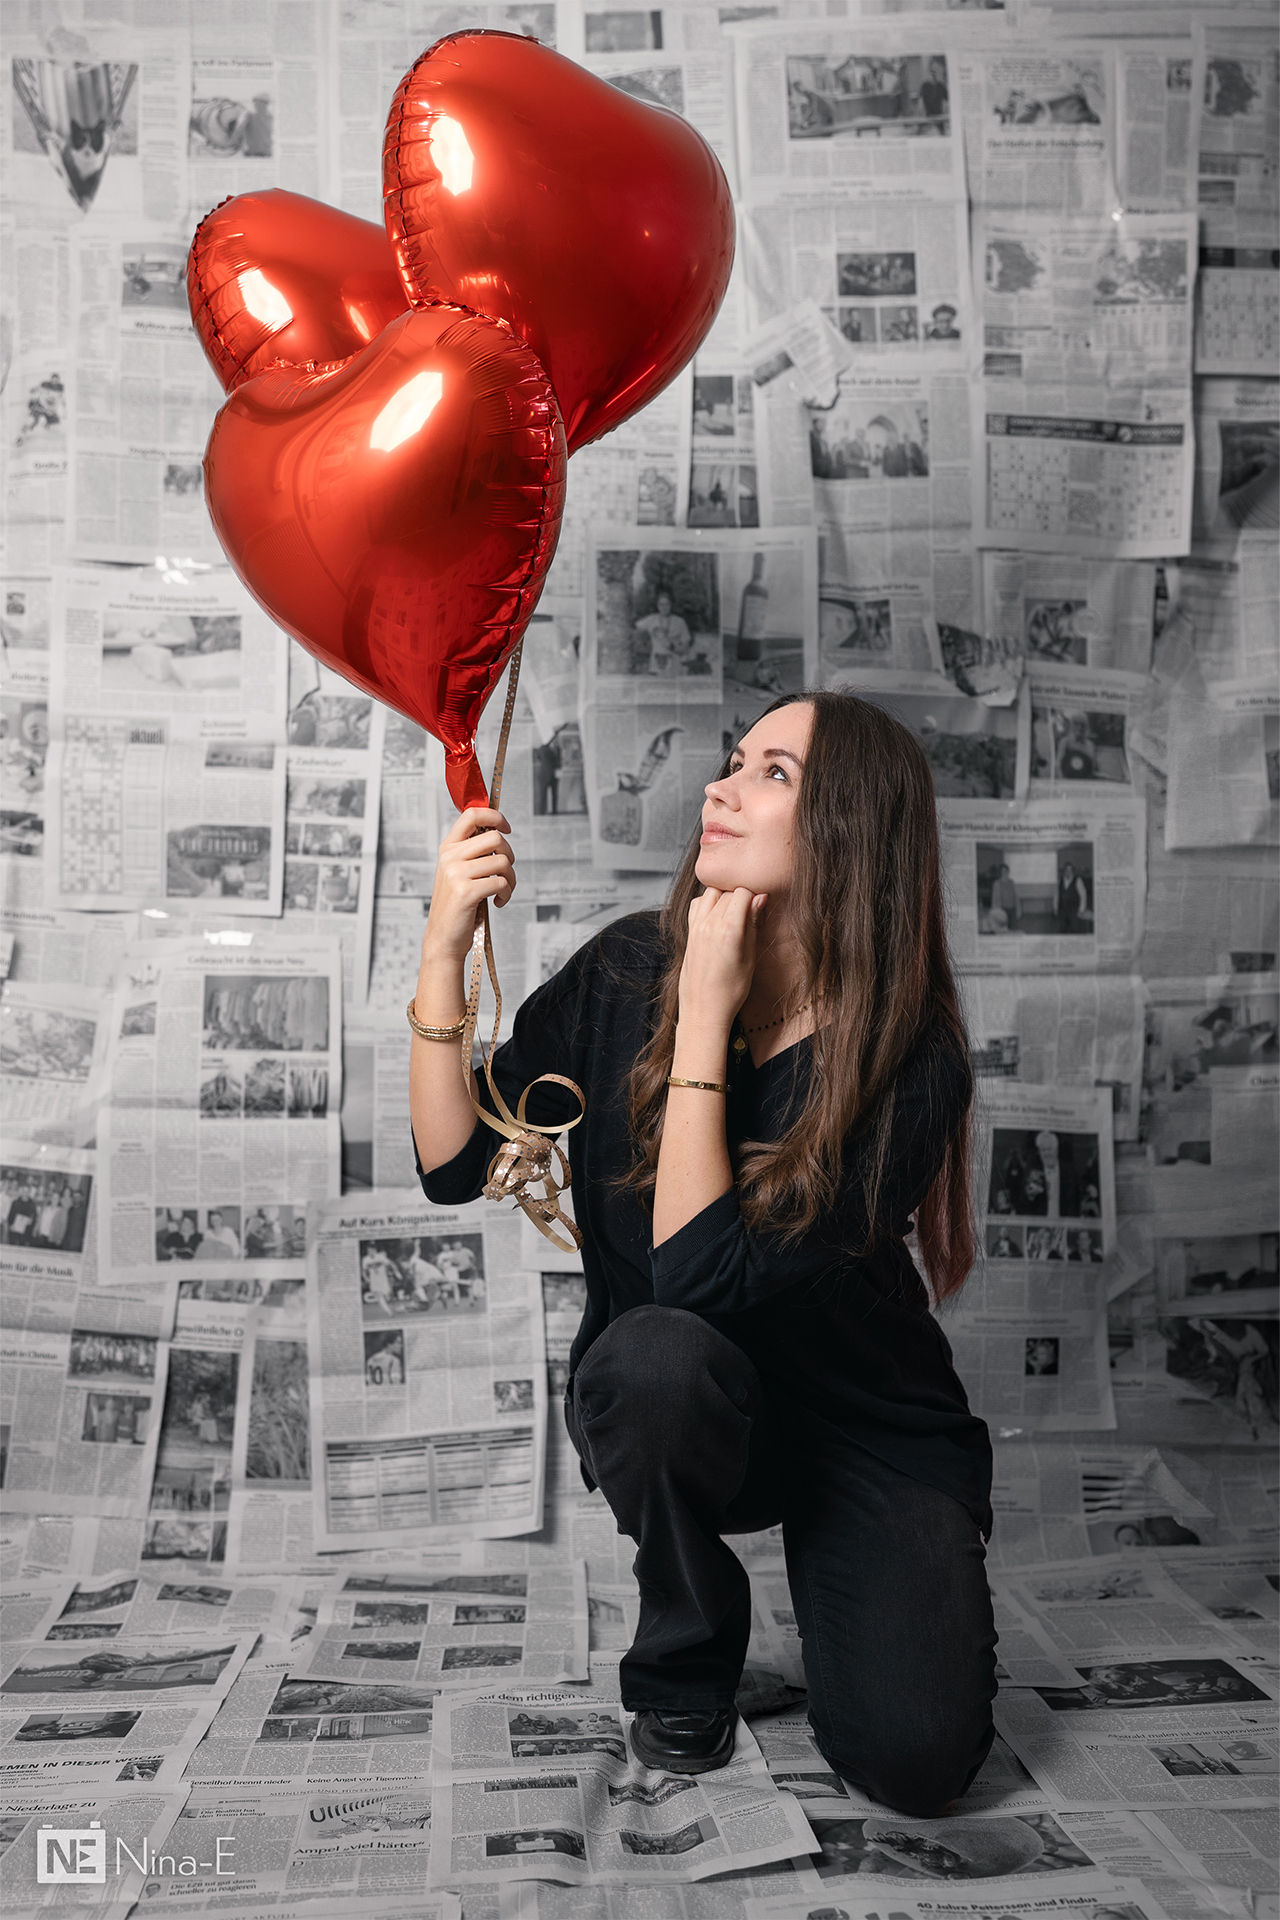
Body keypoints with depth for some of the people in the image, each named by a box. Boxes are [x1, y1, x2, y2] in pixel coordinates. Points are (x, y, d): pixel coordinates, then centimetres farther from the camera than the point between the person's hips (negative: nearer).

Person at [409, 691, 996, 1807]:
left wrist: (707, 1016, -28)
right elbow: (453, 1163, -12)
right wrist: (445, 944, -22)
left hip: (870, 1428, -1)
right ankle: (688, 1663, -3)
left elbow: (701, 1272, -29)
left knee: (916, 1760, -18)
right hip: (668, 1414, 2)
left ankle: (842, 1582, 19)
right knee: (655, 1352, -34)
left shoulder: (909, 1059, -22)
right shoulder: (629, 974, -11)